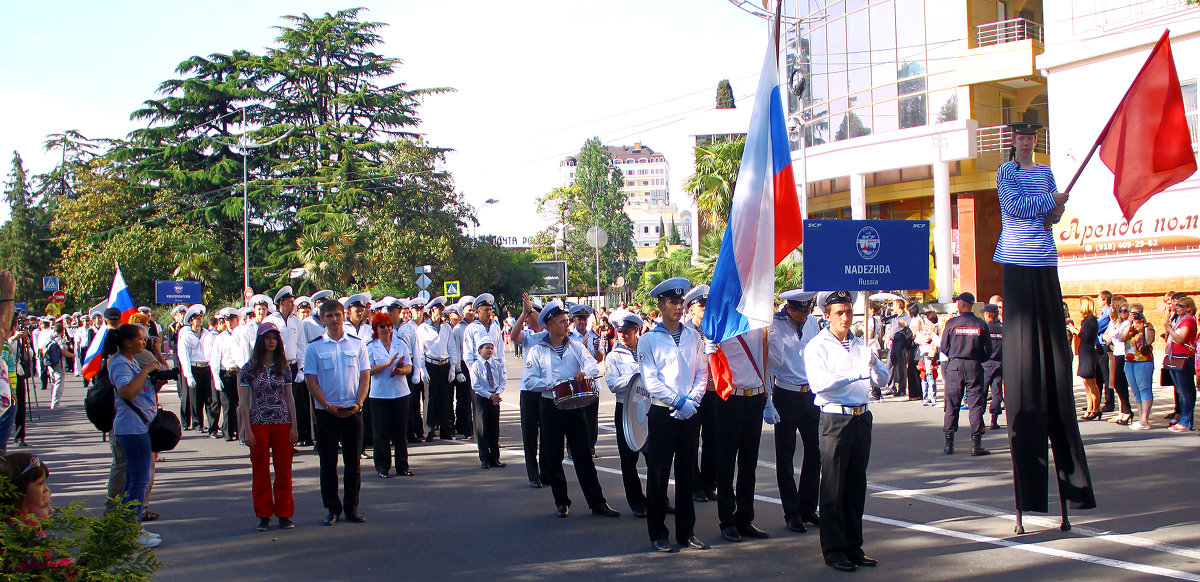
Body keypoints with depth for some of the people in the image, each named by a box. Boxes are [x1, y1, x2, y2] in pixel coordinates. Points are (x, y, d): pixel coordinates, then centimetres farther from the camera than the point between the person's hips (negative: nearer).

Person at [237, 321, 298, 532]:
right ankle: (264, 516, 13)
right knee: (260, 472, 4)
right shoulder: (249, 368, 1)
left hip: (282, 424, 1)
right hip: (259, 425, -1)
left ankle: (284, 514, 13)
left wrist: (293, 426, 3)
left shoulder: (284, 367, 7)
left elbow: (289, 398, 9)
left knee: (284, 471, 4)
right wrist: (247, 429, -7)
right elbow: (243, 401, 0)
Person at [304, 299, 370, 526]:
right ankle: (332, 509, 11)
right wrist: (328, 406, -12)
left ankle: (352, 507, 16)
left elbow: (365, 376, 6)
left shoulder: (357, 344, 7)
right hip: (327, 411, -1)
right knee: (328, 462, 2)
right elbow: (311, 380, -1)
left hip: (353, 411, 1)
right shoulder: (314, 347, 2)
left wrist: (358, 403, -7)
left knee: (353, 461, 6)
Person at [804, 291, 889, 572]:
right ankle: (834, 551, 6)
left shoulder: (860, 345, 13)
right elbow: (818, 382, -20)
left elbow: (883, 379, 8)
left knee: (856, 486, 12)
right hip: (835, 419, -6)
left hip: (861, 419, 6)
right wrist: (856, 373, -28)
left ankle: (853, 547, 21)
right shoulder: (817, 346, -5)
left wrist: (873, 363, -13)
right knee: (833, 488, -1)